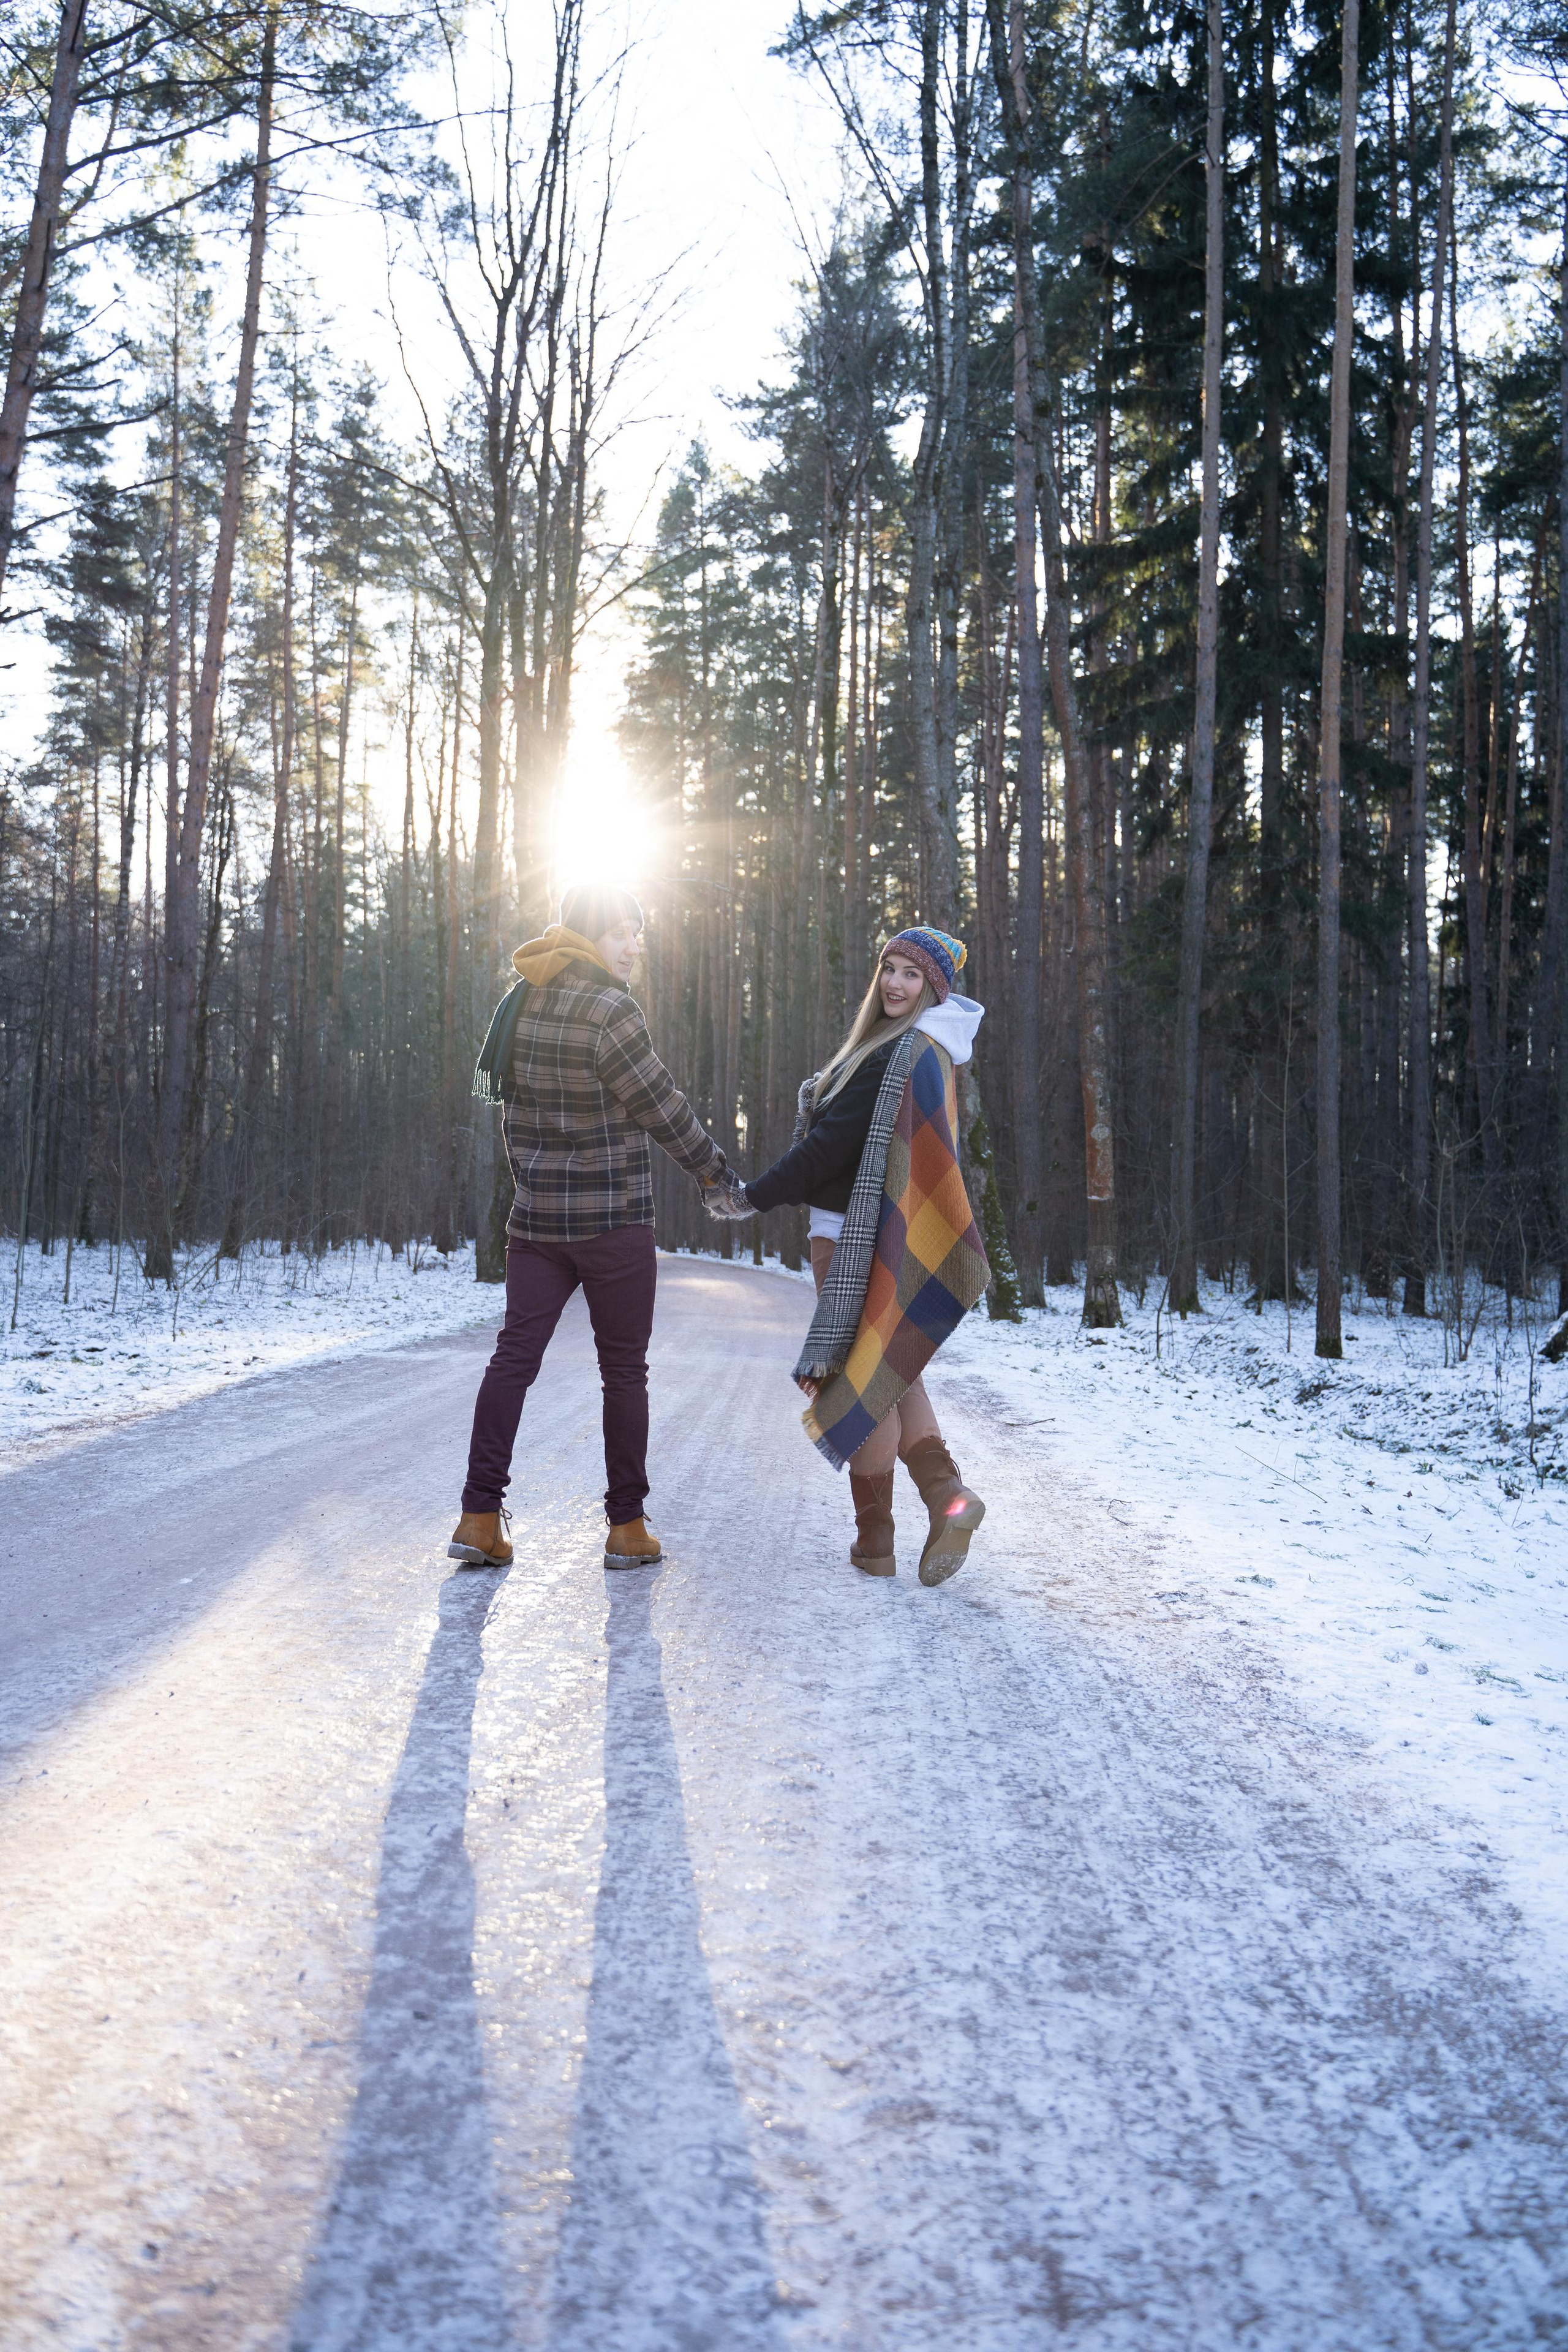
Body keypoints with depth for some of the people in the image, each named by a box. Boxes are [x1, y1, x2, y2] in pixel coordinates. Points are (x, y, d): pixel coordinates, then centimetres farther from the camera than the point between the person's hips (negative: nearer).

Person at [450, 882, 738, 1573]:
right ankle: (627, 1527, 12)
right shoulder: (610, 1012, -16)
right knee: (624, 1371, 5)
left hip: (534, 1217, 6)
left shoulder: (521, 1004, 7)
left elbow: (513, 1102, 13)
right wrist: (719, 1173, 3)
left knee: (513, 1358, 5)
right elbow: (663, 1108, -10)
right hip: (613, 1219, -6)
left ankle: (480, 1516, 1)